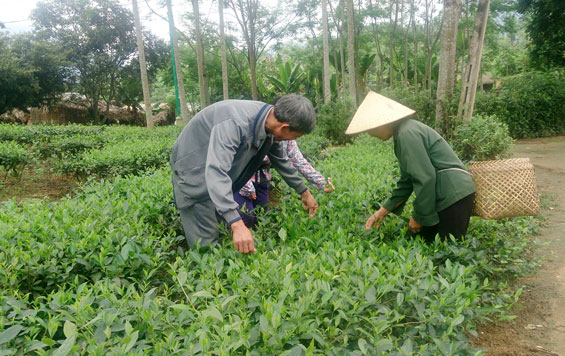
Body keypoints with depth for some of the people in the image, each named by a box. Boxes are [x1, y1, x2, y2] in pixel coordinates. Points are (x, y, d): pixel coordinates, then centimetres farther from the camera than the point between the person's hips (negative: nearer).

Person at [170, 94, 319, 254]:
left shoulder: (270, 122, -9)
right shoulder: (235, 123, -37)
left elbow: (281, 161, 8)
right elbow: (216, 172, -46)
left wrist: (304, 192, 15)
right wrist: (237, 224, -53)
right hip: (194, 171, -8)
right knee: (206, 243, -7)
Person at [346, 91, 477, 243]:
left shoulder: (407, 133, -16)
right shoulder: (401, 134, 15)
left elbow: (425, 178, -21)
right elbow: (407, 181, 19)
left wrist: (419, 217, -10)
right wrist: (382, 211, 17)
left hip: (453, 193, -10)